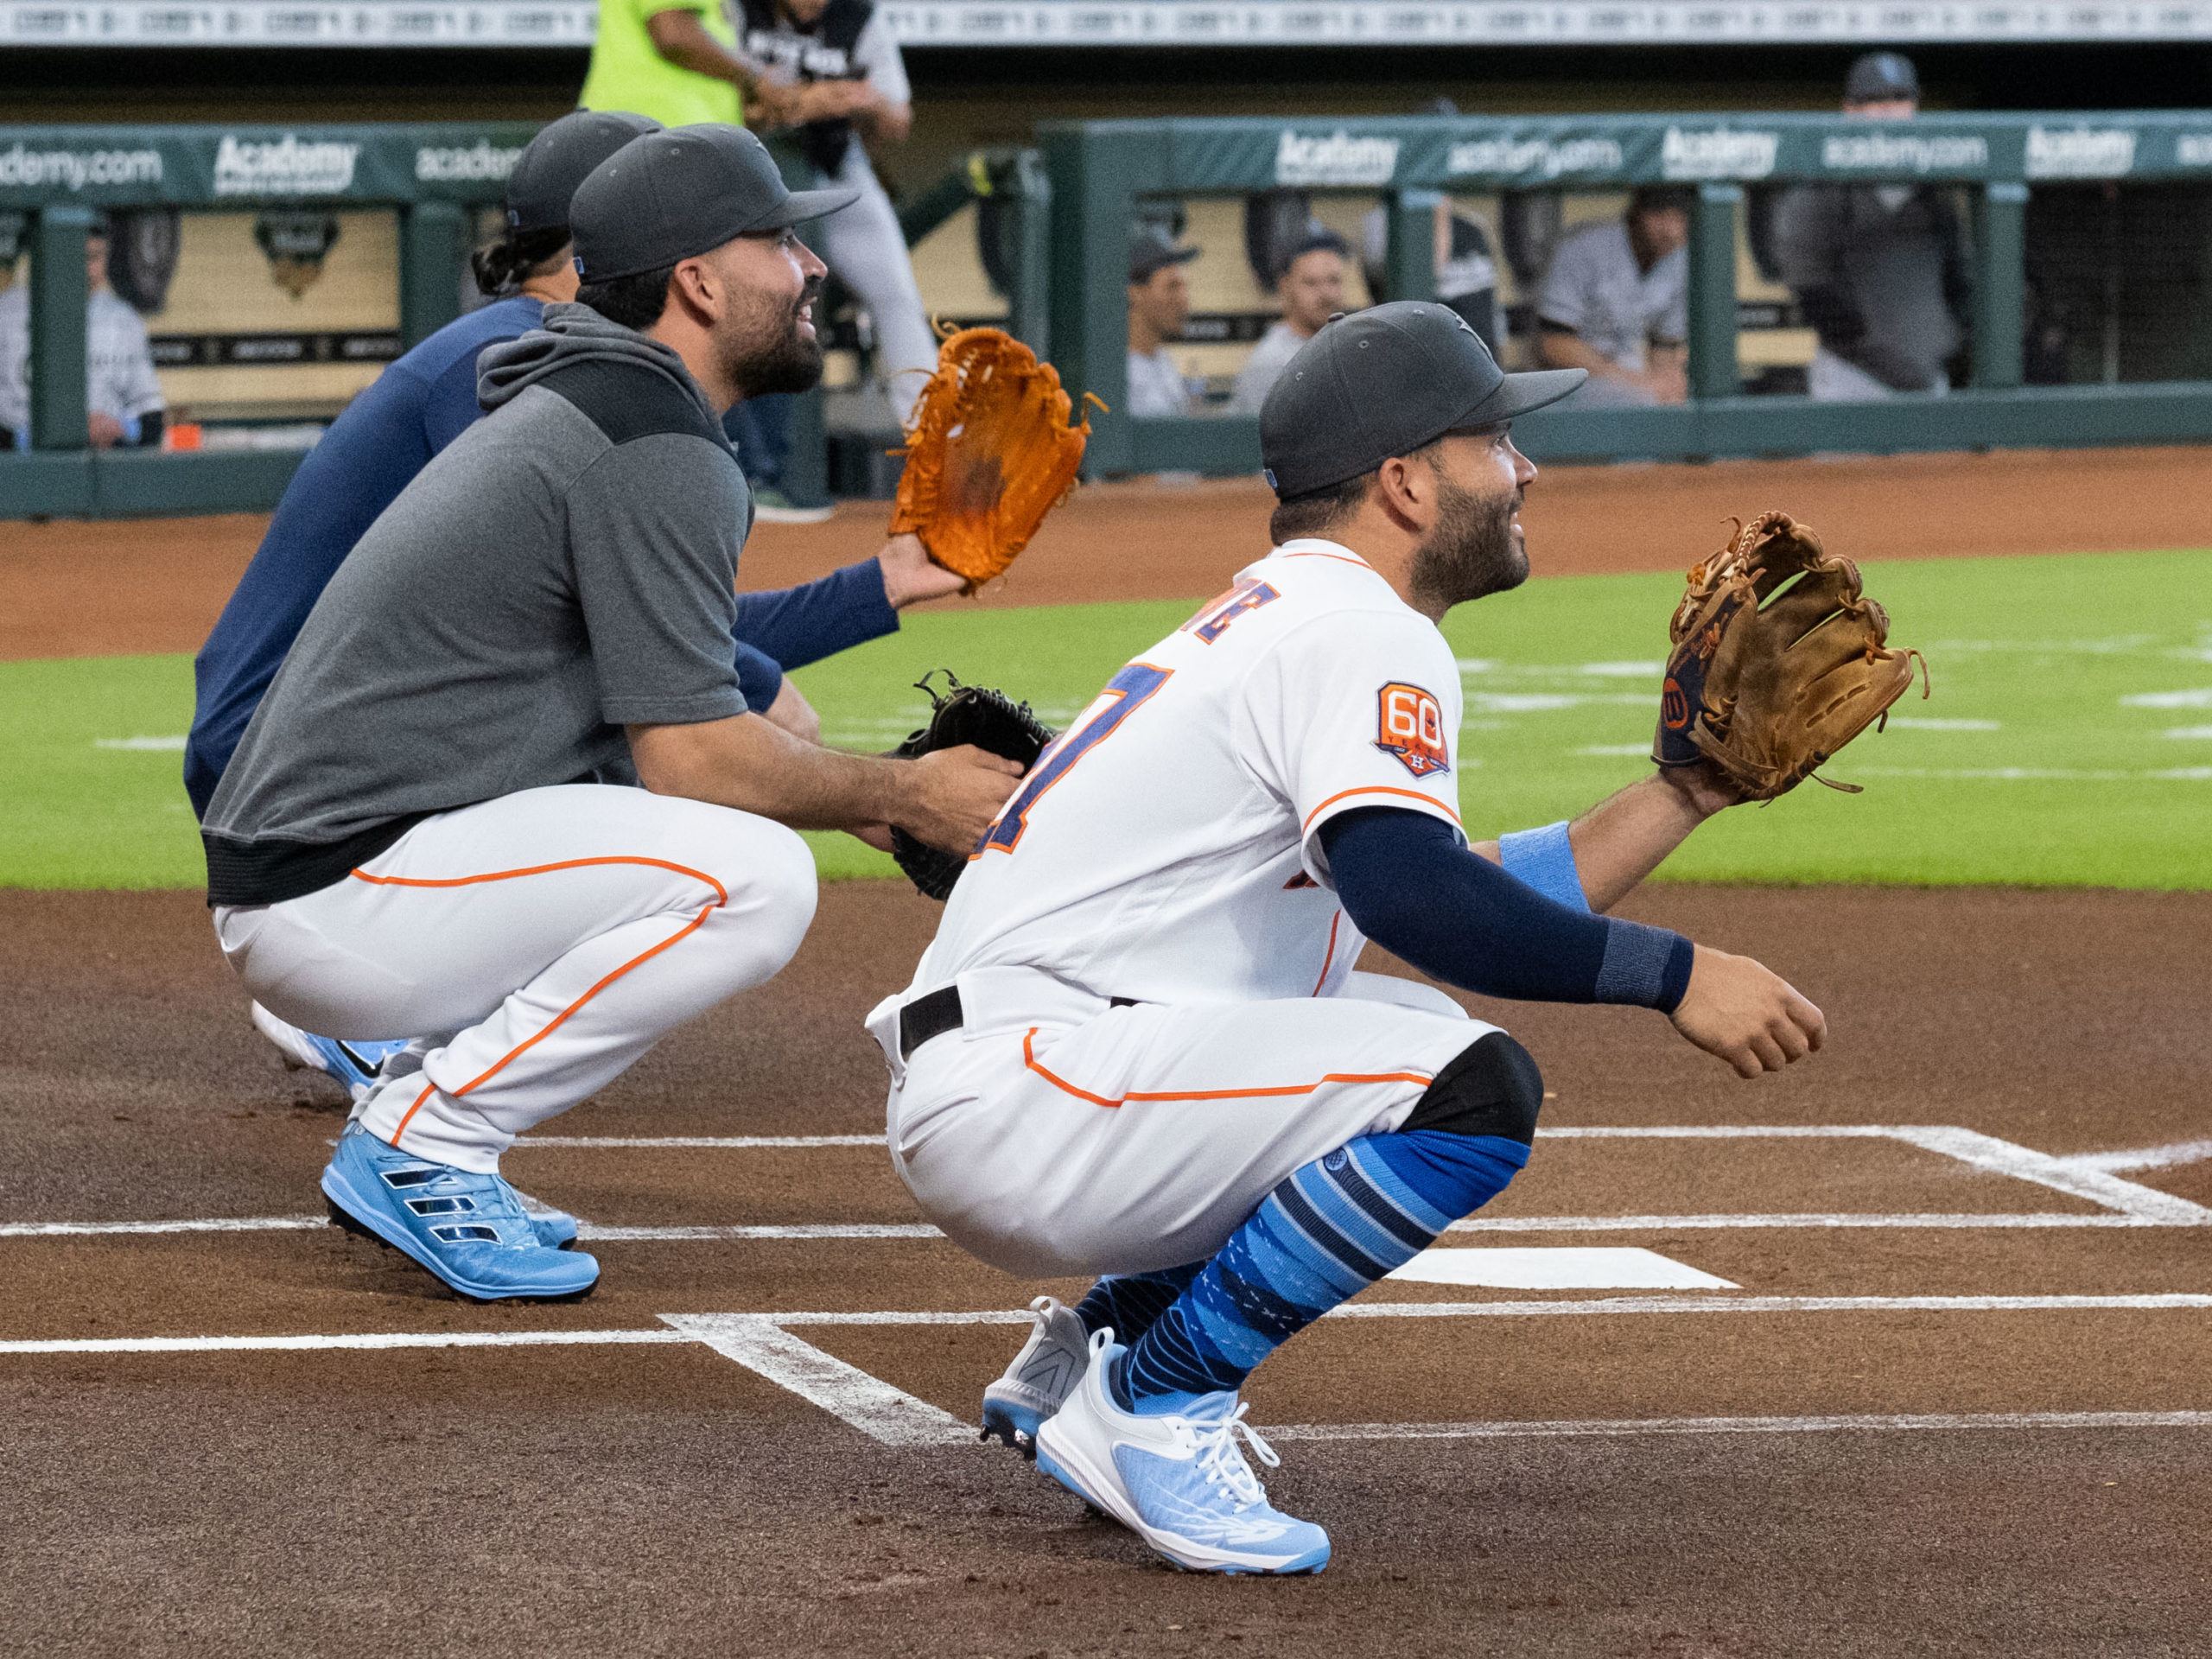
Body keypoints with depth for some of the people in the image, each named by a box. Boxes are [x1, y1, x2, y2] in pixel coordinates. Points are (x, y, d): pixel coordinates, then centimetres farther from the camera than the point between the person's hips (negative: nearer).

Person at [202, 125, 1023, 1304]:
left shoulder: (574, 407, 19)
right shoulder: (661, 451, -13)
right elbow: (690, 757, -15)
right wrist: (901, 795, -2)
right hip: (336, 908, -10)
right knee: (752, 874, -21)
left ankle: (411, 1129, 12)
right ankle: (421, 1143, -12)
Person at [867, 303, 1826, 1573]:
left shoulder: (1279, 618, 22)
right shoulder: (1359, 634, -10)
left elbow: (1482, 904, 23)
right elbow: (1412, 896, -26)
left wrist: (1688, 792, 21)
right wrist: (1675, 974, -23)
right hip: (1013, 1097, -11)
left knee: (1418, 1032, 25)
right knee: (1473, 1088, -21)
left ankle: (1090, 1357, 18)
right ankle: (1151, 1405, -12)